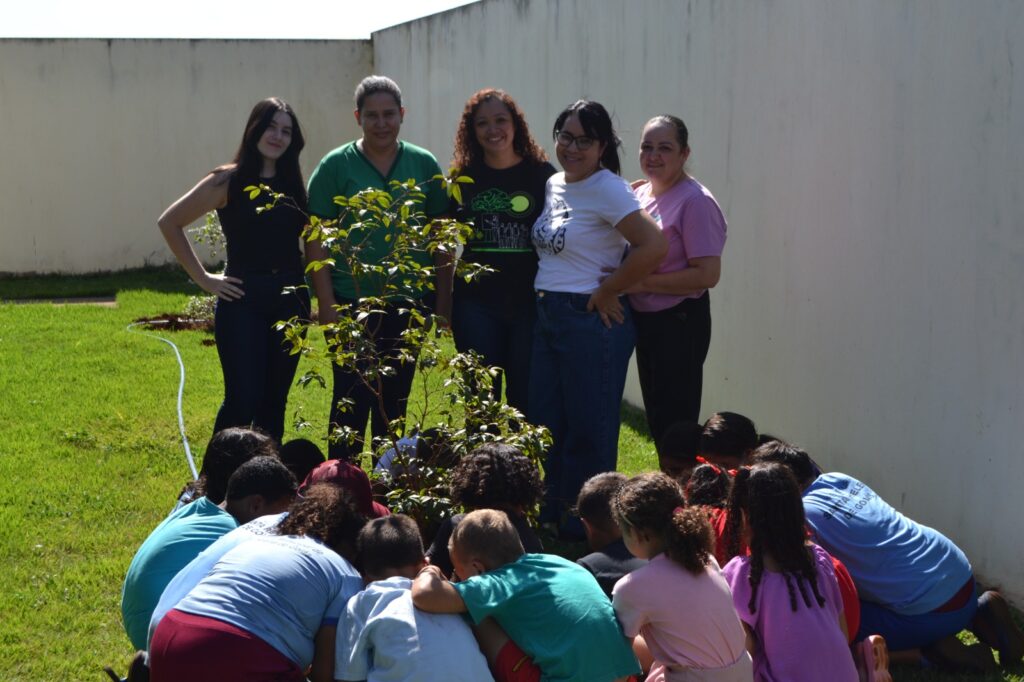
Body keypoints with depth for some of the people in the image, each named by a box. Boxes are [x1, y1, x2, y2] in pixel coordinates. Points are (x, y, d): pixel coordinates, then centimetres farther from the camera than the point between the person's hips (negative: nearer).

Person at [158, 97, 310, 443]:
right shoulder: (228, 181, -5)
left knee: (274, 402, 9)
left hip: (291, 300, 5)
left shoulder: (293, 183, 8)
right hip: (243, 301, -5)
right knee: (243, 401, -10)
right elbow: (169, 222, -2)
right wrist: (202, 278, -4)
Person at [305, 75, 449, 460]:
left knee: (395, 401, 12)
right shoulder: (336, 166, -3)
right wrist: (326, 303, -11)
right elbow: (316, 239, -5)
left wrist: (443, 298, 4)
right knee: (351, 401, -1)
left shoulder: (425, 165, 5)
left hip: (408, 306, 3)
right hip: (353, 304, -3)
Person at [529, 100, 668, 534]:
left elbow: (654, 246, -26)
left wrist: (606, 293, -18)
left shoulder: (607, 190, -14)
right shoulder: (554, 185, 10)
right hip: (547, 315, 8)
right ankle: (549, 514, 29)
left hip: (591, 320, -8)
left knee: (589, 430, 2)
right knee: (544, 422, 15)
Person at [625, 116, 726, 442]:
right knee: (656, 420, 16)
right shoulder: (640, 193, 9)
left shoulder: (695, 201, -15)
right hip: (644, 318, 8)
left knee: (674, 426, -6)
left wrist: (641, 282, -20)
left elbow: (707, 274, -21)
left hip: (679, 323, -8)